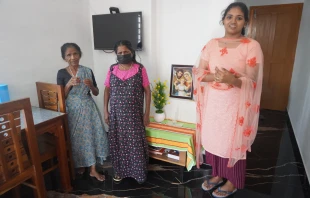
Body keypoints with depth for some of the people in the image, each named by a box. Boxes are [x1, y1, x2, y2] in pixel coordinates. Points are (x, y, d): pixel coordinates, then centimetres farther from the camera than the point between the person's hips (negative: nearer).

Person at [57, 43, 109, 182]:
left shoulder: (88, 71, 1)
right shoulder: (62, 73, -3)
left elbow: (96, 93, 5)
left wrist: (91, 85, -16)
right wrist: (69, 84, -19)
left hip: (88, 108, 1)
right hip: (72, 110, -1)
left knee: (92, 136, 2)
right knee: (76, 138, 9)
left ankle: (93, 169, 18)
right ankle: (80, 165, 35)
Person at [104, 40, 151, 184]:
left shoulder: (140, 69, -6)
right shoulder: (112, 69, 2)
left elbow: (147, 91, -3)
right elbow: (107, 90, 8)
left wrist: (147, 113, -6)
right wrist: (106, 111, 4)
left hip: (134, 114, -2)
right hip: (116, 113, 3)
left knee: (136, 143, 6)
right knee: (118, 142, 13)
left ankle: (139, 172, 27)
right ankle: (119, 170, 33)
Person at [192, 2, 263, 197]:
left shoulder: (252, 46, -7)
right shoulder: (212, 44, 4)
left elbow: (251, 81, -12)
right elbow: (199, 73, -1)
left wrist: (232, 79, -31)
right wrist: (216, 76, -20)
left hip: (235, 104, -4)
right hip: (213, 102, 4)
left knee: (232, 142, 9)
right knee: (214, 139, 15)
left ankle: (233, 182, 34)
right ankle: (218, 175, 40)